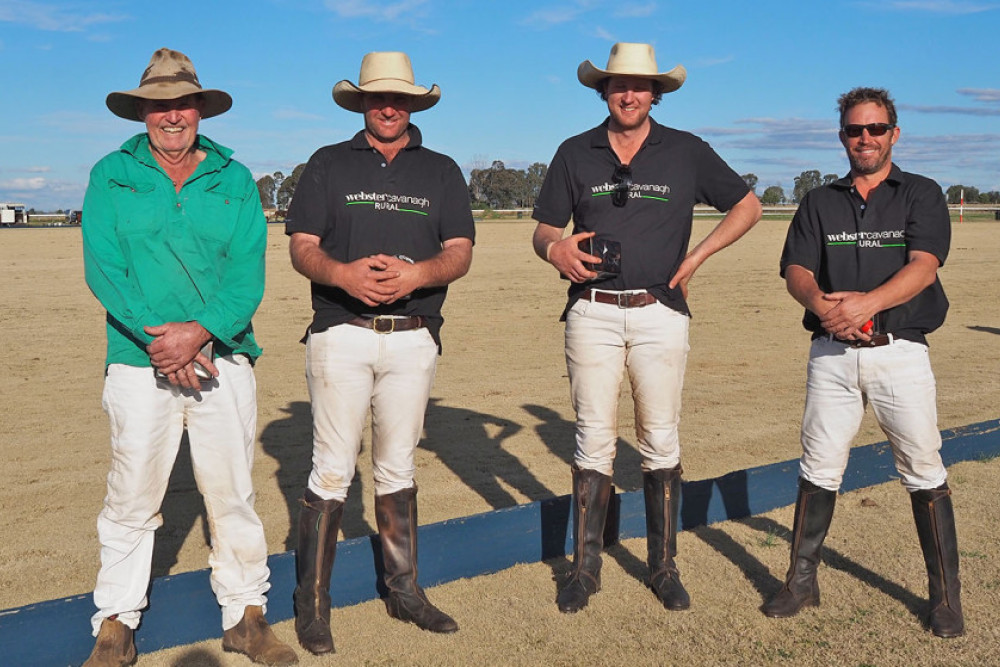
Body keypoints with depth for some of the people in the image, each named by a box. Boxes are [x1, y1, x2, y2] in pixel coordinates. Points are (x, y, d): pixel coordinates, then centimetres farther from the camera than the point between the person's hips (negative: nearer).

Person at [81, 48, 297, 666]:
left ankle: (245, 614, 21)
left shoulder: (235, 181, 7)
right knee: (131, 498, 5)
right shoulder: (112, 176, 6)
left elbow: (249, 274, -1)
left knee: (233, 493, 7)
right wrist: (159, 340, -15)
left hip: (223, 358, 1)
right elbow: (102, 268, -4)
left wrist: (199, 331, -17)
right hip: (139, 362, -1)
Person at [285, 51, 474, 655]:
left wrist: (417, 274, -17)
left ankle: (404, 590, 22)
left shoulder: (442, 171, 13)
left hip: (414, 338, 2)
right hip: (341, 334, -2)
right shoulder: (329, 164, 9)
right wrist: (344, 274, -20)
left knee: (398, 469, 12)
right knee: (332, 470, -4)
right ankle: (312, 603, 6)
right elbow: (302, 248, 1)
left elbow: (461, 253, 3)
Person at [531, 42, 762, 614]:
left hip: (660, 314, 0)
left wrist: (696, 257, 2)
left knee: (661, 441, 3)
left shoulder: (687, 152, 6)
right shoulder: (575, 154, 8)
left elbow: (748, 207, 14)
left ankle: (665, 567, 16)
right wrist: (556, 249, -14)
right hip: (592, 313, 1)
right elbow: (543, 230, 10)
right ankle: (586, 569, 12)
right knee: (594, 439, 2)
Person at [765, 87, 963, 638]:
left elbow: (923, 266, -9)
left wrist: (867, 302, -26)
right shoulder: (819, 202, 14)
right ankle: (802, 579, 17)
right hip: (831, 353, 2)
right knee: (818, 468, 5)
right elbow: (795, 271, 3)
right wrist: (822, 303, -20)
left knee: (924, 471, -1)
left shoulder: (922, 195, 7)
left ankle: (945, 595, 13)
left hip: (900, 350, -2)